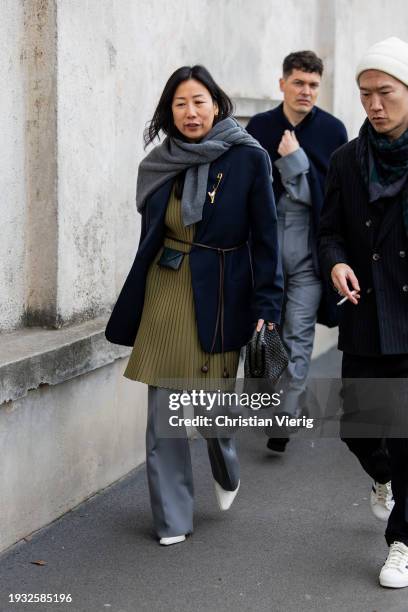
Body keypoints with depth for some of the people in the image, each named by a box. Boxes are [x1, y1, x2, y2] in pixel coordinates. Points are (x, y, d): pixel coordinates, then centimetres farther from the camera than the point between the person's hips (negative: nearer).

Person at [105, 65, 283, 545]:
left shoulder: (248, 158, -6)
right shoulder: (161, 164, 6)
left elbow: (264, 237, -5)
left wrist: (265, 307, -10)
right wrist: (133, 311, 16)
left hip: (219, 298, -3)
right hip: (164, 295, 3)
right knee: (163, 412, 2)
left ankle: (227, 471, 36)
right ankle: (172, 518, 15)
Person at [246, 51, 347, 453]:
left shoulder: (332, 130, -1)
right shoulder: (258, 127, 3)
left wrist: (296, 160, -14)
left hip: (308, 248, -2)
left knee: (298, 336, -1)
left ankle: (287, 415, 4)